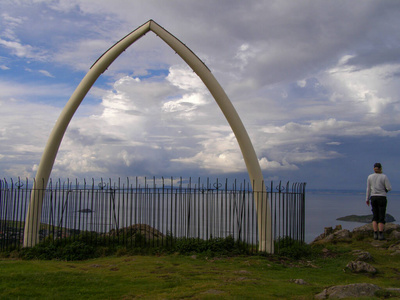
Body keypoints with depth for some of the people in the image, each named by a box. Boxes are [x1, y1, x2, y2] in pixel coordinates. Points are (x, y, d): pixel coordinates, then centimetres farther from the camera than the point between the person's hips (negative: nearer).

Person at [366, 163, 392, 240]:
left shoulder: (370, 177, 1)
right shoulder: (384, 177, -8)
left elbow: (368, 189, 4)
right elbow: (389, 188, -11)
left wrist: (367, 199, 13)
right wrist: (386, 188, 13)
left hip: (373, 198, 3)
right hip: (382, 198, -3)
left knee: (375, 217, 9)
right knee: (381, 217, 2)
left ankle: (375, 234, 3)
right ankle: (381, 235, -2)